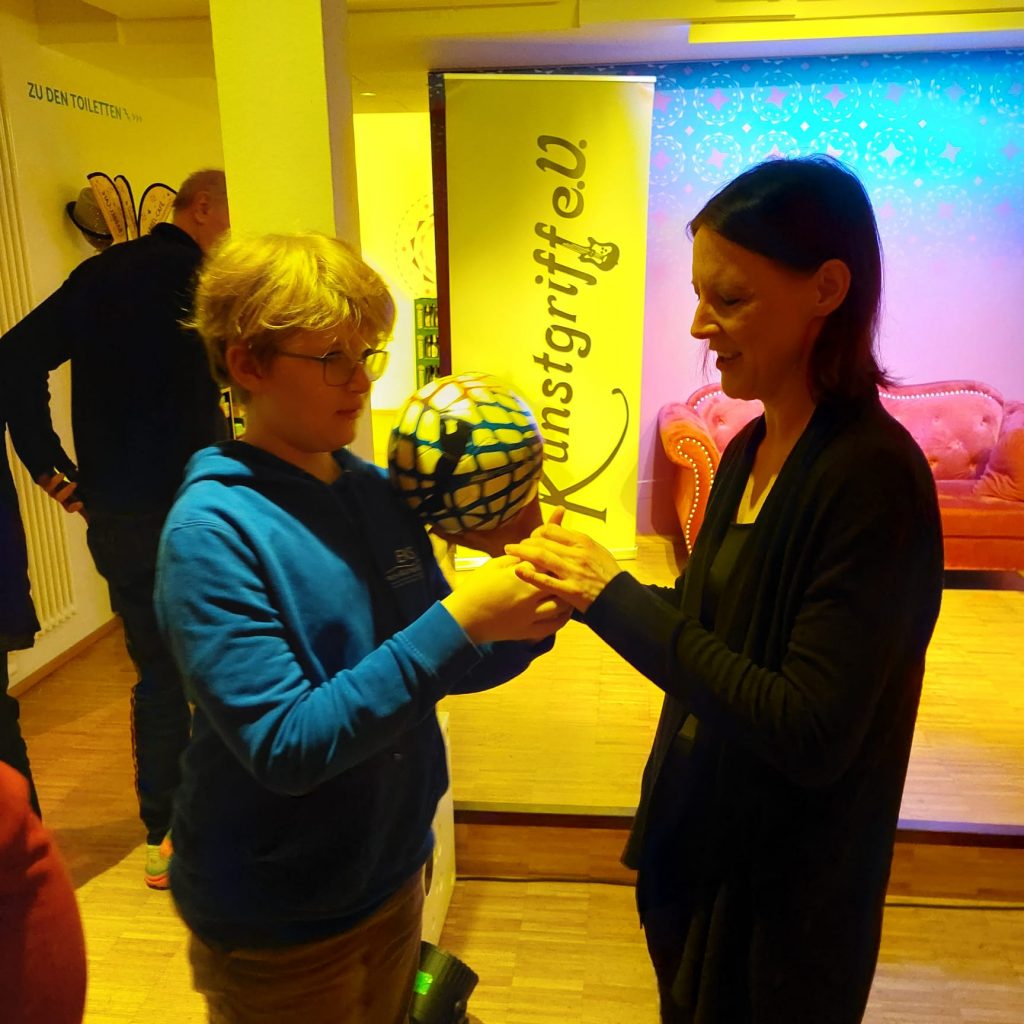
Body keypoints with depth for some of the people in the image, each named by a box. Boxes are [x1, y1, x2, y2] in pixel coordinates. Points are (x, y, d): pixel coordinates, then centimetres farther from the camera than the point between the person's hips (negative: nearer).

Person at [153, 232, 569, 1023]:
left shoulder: (381, 492, -4)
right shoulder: (213, 530, -22)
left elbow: (439, 667, 3)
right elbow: (284, 744, -27)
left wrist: (530, 622, -17)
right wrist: (458, 620, -34)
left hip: (395, 871, 6)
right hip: (278, 925, -5)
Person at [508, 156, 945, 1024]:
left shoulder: (873, 475, -26)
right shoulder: (752, 450, -1)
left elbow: (811, 734, -28)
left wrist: (617, 598, -27)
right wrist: (578, 582, -8)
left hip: (788, 890, -7)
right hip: (701, 838, 7)